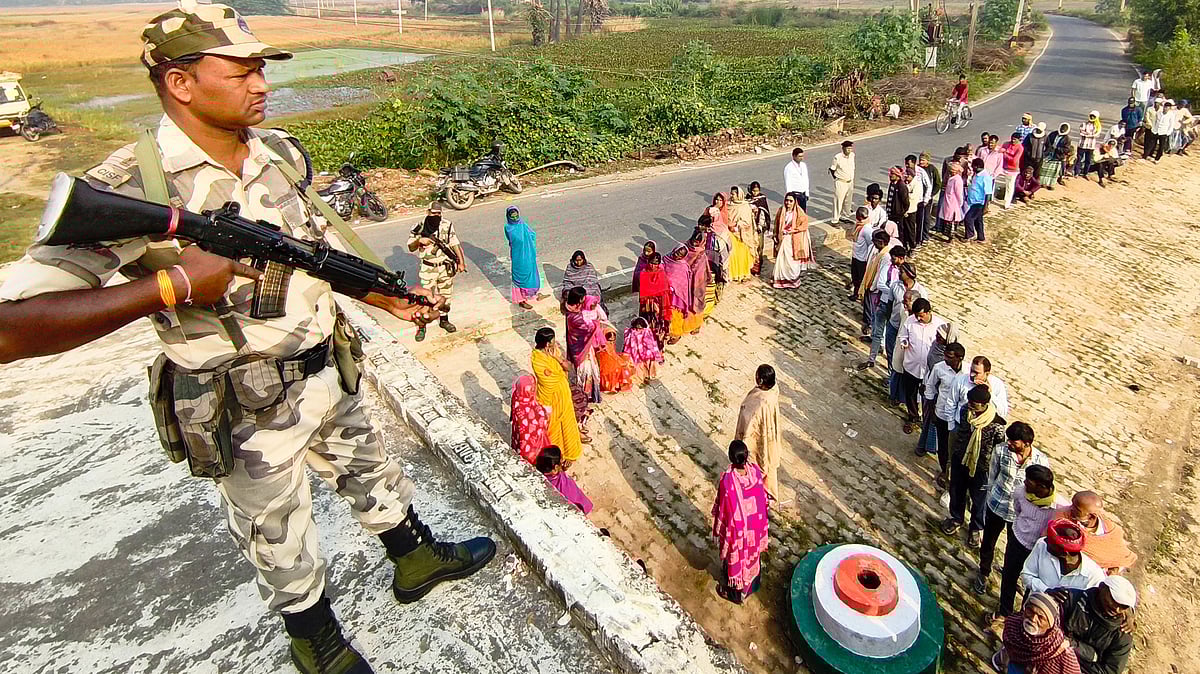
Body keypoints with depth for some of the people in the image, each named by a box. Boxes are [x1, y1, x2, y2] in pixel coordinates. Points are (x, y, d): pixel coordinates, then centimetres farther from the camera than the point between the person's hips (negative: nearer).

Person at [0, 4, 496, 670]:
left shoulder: (281, 152, -2)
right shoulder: (131, 185, -23)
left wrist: (392, 299, 6)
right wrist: (172, 283, -32)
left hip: (329, 374, 6)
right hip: (247, 412, -5)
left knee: (372, 472, 26)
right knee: (278, 541, 18)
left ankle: (415, 559, 52)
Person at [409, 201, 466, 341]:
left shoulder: (447, 225, -4)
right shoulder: (420, 227, -7)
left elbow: (455, 244, -1)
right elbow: (411, 248, -1)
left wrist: (461, 262, -6)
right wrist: (419, 241, -22)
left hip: (446, 267, 2)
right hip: (428, 268, -2)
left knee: (445, 295, 16)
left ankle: (444, 320, 35)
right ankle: (421, 326, 13)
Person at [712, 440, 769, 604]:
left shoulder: (727, 479, -36)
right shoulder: (756, 471, -21)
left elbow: (722, 508, -22)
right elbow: (763, 498, -4)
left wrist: (717, 529, -5)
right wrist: (759, 518, 15)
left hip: (736, 528, -4)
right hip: (754, 525, 4)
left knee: (734, 558, 22)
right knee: (752, 554, 30)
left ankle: (733, 592, 45)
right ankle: (751, 586, 55)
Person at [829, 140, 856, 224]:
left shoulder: (852, 155, 1)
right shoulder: (837, 157, -17)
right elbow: (832, 169, -7)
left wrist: (852, 178, 15)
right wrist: (836, 179, -5)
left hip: (850, 182, 6)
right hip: (840, 183, -6)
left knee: (848, 201, 15)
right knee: (838, 201, -4)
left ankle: (844, 216, 31)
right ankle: (835, 220, 2)